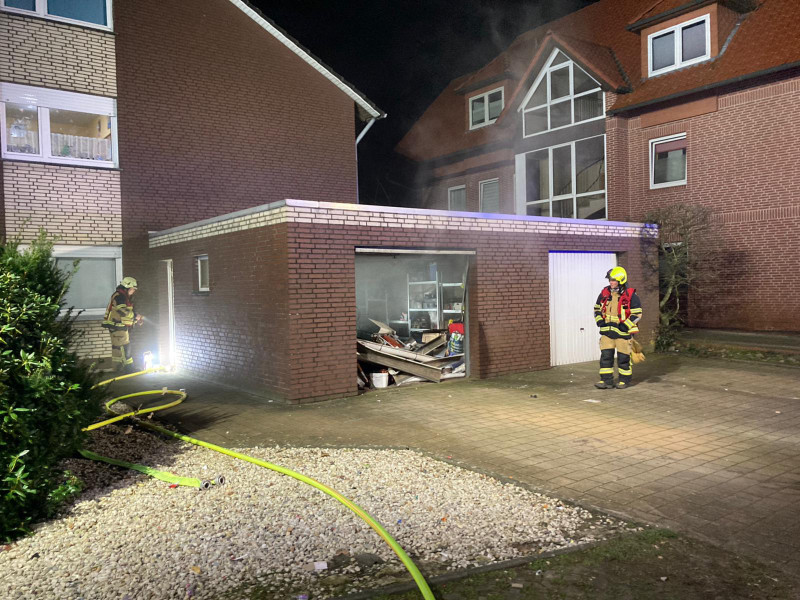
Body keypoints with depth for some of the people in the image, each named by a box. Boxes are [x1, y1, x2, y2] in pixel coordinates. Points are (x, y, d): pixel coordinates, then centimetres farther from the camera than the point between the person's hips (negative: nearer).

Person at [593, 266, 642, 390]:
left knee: (623, 357, 6)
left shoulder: (630, 295, -9)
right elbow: (597, 308, 17)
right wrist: (600, 321, 2)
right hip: (607, 331, 4)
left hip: (623, 332, -4)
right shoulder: (604, 293, 5)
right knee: (605, 356, 0)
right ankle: (606, 380, 7)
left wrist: (625, 325, -15)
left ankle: (624, 380, 20)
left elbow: (637, 313, -6)